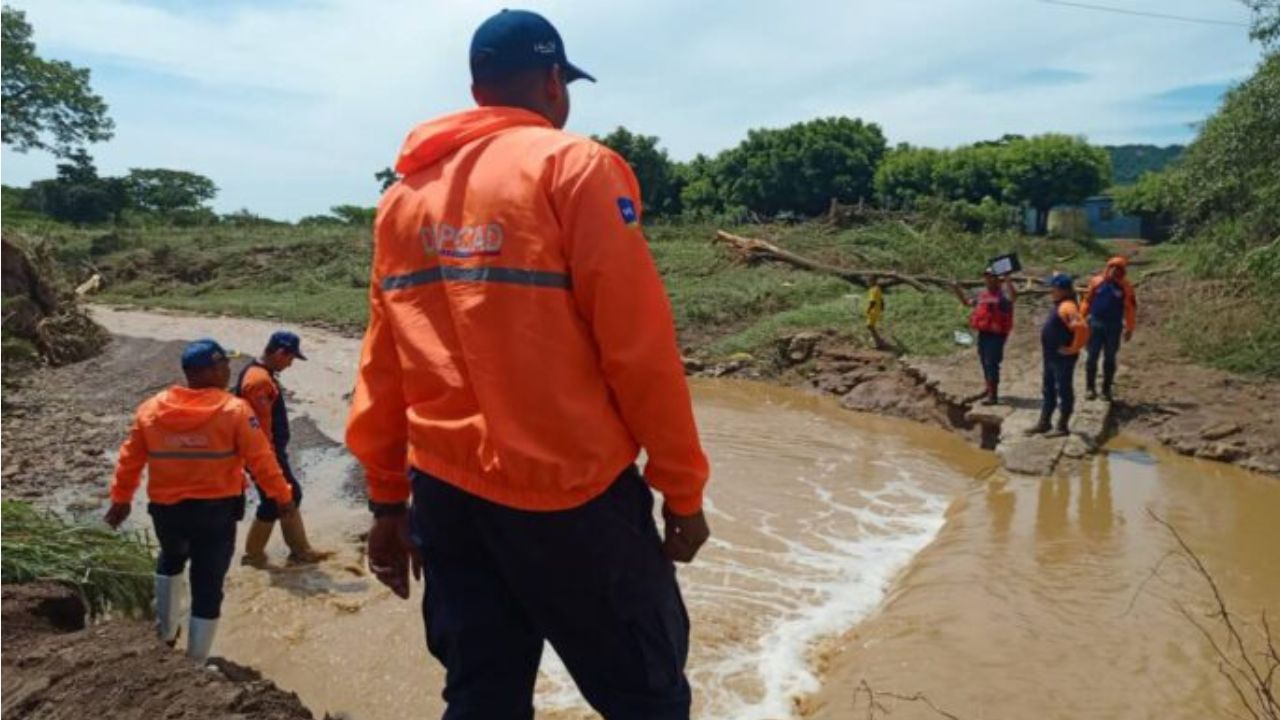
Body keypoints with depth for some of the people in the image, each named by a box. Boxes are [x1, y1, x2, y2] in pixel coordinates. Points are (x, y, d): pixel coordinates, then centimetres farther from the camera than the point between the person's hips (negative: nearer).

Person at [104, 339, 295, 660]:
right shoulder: (235, 410, -14)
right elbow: (261, 459, -12)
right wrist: (282, 496, 0)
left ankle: (166, 631, 40)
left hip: (166, 509, 4)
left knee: (170, 561, 34)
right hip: (216, 510, -4)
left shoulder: (151, 409, -2)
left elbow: (130, 459, 6)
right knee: (208, 587, 8)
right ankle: (196, 662, 15)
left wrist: (121, 499, 19)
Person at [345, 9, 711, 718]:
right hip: (568, 491, -6)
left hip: (446, 492, 7)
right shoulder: (573, 166, -7)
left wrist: (388, 501, 17)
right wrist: (682, 488, -3)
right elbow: (639, 345, -12)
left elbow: (381, 366, 11)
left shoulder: (403, 197, 11)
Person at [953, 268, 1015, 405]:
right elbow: (968, 302, 28)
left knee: (991, 363, -10)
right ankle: (990, 391, 30)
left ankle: (993, 395, -7)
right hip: (983, 333, 8)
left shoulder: (1002, 292, -9)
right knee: (985, 363, 16)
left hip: (997, 333, -8)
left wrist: (1008, 282, -40)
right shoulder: (981, 293, 13)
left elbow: (1013, 297, -31)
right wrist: (958, 290, 17)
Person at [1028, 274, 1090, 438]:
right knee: (1049, 390, 16)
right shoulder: (1059, 305, 11)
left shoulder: (1067, 307, -22)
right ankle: (1044, 423, 24)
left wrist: (1073, 349, -25)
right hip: (1051, 356, 11)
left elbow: (1082, 328, -34)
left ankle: (1062, 427, 7)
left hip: (1062, 358, -11)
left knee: (1064, 391, -1)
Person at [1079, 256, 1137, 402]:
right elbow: (1087, 302, 6)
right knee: (1092, 356, 1)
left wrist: (1129, 328, -1)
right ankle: (1090, 388, 9)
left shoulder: (1125, 287, -1)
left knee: (1110, 358, 6)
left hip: (1114, 326, 0)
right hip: (1095, 323, 0)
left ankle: (1107, 389, 14)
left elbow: (1130, 309, 1)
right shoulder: (1096, 281, 1)